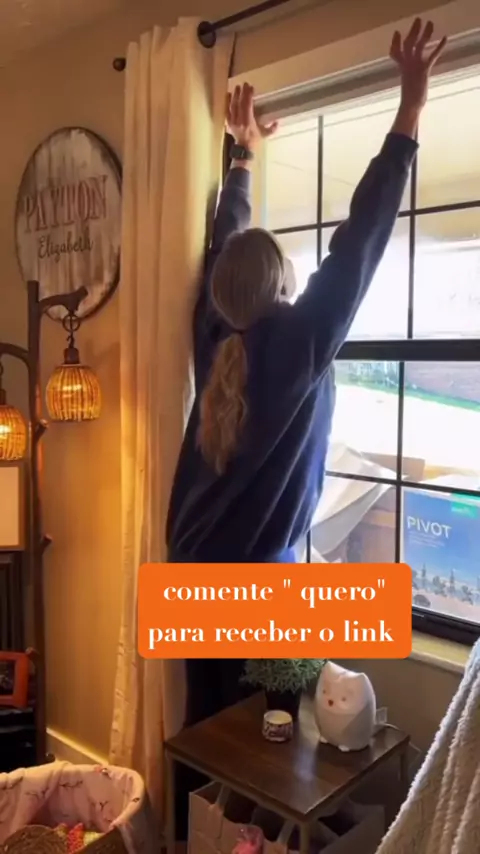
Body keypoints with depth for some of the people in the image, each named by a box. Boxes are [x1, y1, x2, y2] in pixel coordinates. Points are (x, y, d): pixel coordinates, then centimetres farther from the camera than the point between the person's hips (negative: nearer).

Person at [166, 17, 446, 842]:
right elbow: (360, 236, -15)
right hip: (255, 581, -6)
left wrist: (242, 153, 26)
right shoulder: (299, 341, -16)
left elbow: (222, 243, 12)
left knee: (204, 722, 20)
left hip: (193, 570, 6)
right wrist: (412, 102, -9)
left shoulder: (212, 336, -2)